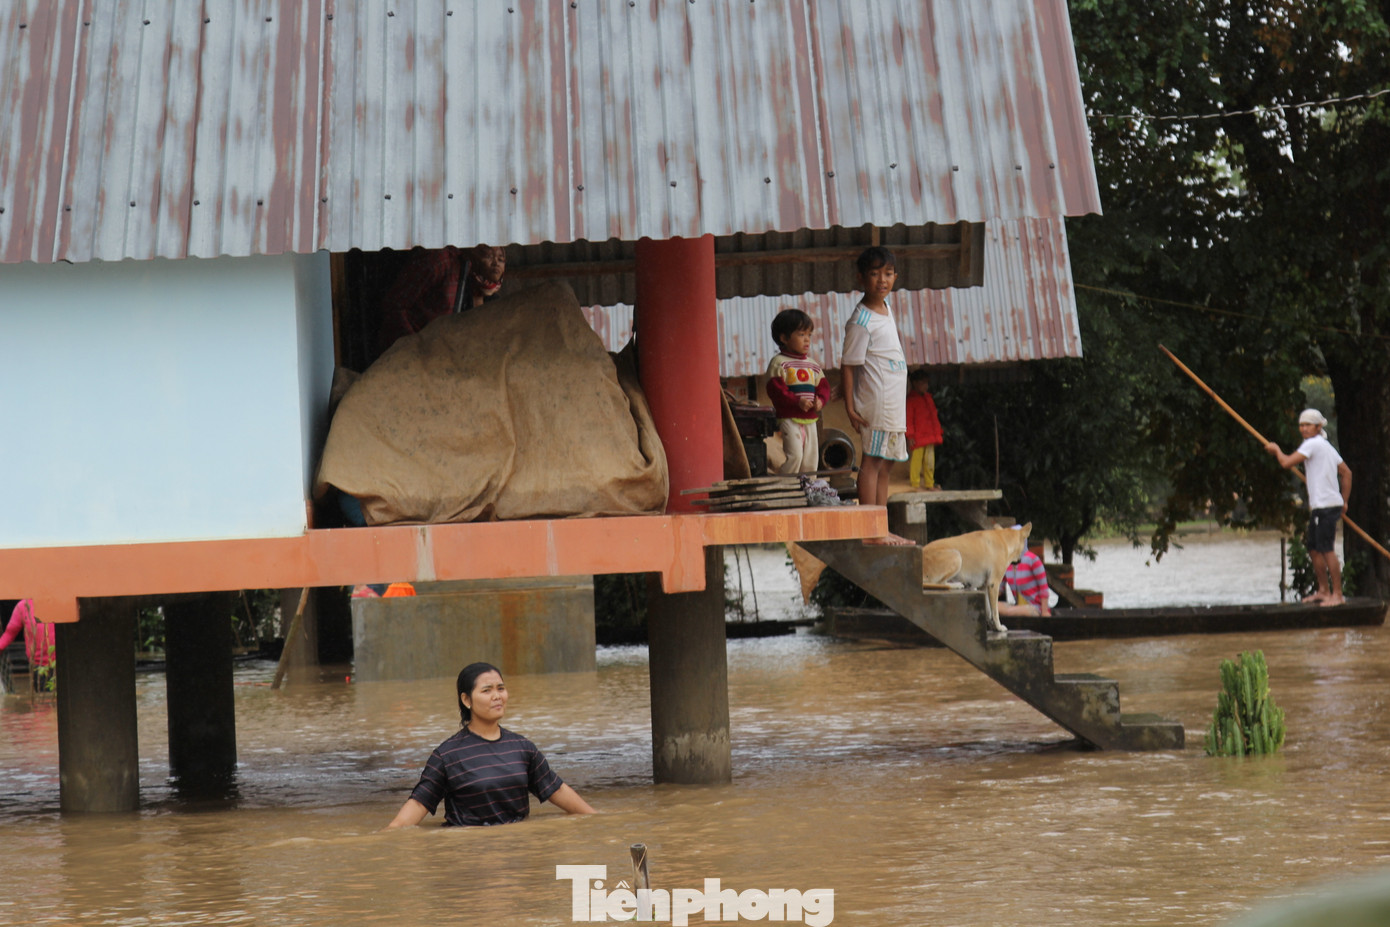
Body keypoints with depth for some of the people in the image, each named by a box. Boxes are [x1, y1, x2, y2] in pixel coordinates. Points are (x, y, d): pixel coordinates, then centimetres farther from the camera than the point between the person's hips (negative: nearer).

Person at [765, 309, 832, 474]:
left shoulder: (812, 365, 15)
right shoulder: (779, 363, -6)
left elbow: (823, 386, 15)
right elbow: (775, 390, -15)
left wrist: (820, 401, -8)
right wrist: (797, 401, -23)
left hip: (810, 420, 7)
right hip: (788, 419, -7)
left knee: (811, 459, 7)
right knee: (794, 455, -19)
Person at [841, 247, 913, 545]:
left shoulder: (885, 307, 12)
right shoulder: (861, 321, -15)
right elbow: (848, 364, -15)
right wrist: (849, 406, -19)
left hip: (893, 403, 9)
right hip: (875, 400, -9)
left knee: (886, 462, 11)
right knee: (872, 460, -9)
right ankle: (870, 531, -9)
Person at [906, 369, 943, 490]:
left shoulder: (928, 397, 17)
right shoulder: (911, 399, -6)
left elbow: (934, 416, 22)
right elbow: (909, 419, -10)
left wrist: (938, 432, 18)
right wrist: (910, 435, -16)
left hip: (930, 436, 8)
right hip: (918, 438, -8)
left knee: (930, 461, 9)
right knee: (917, 459, -5)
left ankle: (930, 483, 15)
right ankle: (916, 484, -1)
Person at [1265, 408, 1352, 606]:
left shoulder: (1313, 444, -10)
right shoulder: (1327, 446, 20)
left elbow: (1287, 463, -15)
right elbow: (1346, 473, 23)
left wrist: (1276, 449, 4)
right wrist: (1344, 501, 24)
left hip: (1326, 506, -10)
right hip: (1318, 506, 10)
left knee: (1326, 549, -11)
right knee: (1314, 549, 14)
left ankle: (1337, 594, -11)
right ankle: (1323, 590, 21)